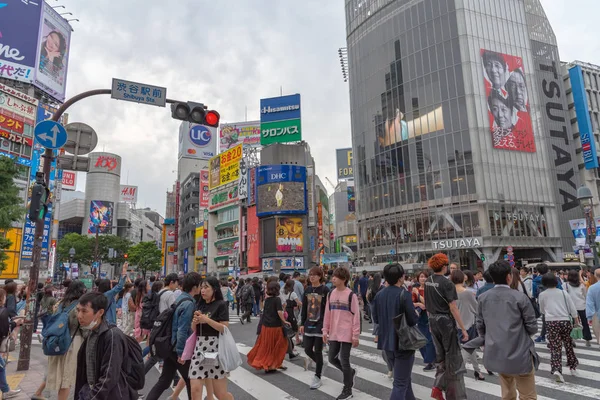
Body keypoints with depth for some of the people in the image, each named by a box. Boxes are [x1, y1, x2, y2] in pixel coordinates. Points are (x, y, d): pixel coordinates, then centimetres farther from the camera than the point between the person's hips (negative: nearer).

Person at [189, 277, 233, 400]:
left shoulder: (221, 304, -7)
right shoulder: (200, 305, 12)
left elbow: (225, 328, -13)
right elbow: (193, 329, 18)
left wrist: (206, 320, -19)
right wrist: (195, 322, -4)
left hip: (216, 348, -5)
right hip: (199, 348, 6)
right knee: (195, 390, -2)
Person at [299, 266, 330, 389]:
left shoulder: (325, 290, -11)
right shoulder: (307, 290, 6)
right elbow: (304, 308, 10)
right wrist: (302, 324, 8)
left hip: (320, 325, -5)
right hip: (309, 324, 5)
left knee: (317, 351, 2)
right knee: (307, 349, 7)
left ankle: (317, 378, 18)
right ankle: (320, 364, 36)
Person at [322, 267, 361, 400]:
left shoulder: (350, 295, -11)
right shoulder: (331, 294, 5)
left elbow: (356, 316, -10)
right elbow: (327, 314, 10)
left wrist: (355, 335, -11)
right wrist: (325, 331, 9)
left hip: (347, 334, -6)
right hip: (334, 333, 6)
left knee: (344, 361, 1)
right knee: (332, 358, 10)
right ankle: (350, 373, 37)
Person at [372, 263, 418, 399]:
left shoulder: (379, 295, 1)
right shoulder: (404, 294, -18)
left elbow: (375, 319, 6)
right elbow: (413, 320, -19)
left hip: (387, 342, 7)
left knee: (403, 377, 25)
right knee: (401, 382, 2)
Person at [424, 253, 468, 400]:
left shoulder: (427, 282, 4)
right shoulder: (447, 283, -18)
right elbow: (453, 308, -20)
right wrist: (463, 329, -15)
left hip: (433, 321, 6)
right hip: (446, 321, -6)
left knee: (440, 354, 18)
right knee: (452, 356, 6)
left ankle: (437, 386, 14)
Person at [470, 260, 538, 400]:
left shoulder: (483, 298, -2)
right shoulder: (520, 297, -13)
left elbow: (480, 327, 5)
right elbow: (532, 327, -7)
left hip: (496, 354, 5)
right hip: (519, 354, -4)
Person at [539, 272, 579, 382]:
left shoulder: (542, 295, 2)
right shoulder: (563, 292, 4)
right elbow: (572, 308, 4)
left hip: (551, 322, -2)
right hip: (565, 321, 2)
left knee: (555, 348, -2)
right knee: (568, 345, 19)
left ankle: (556, 370, -17)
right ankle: (573, 367, 31)